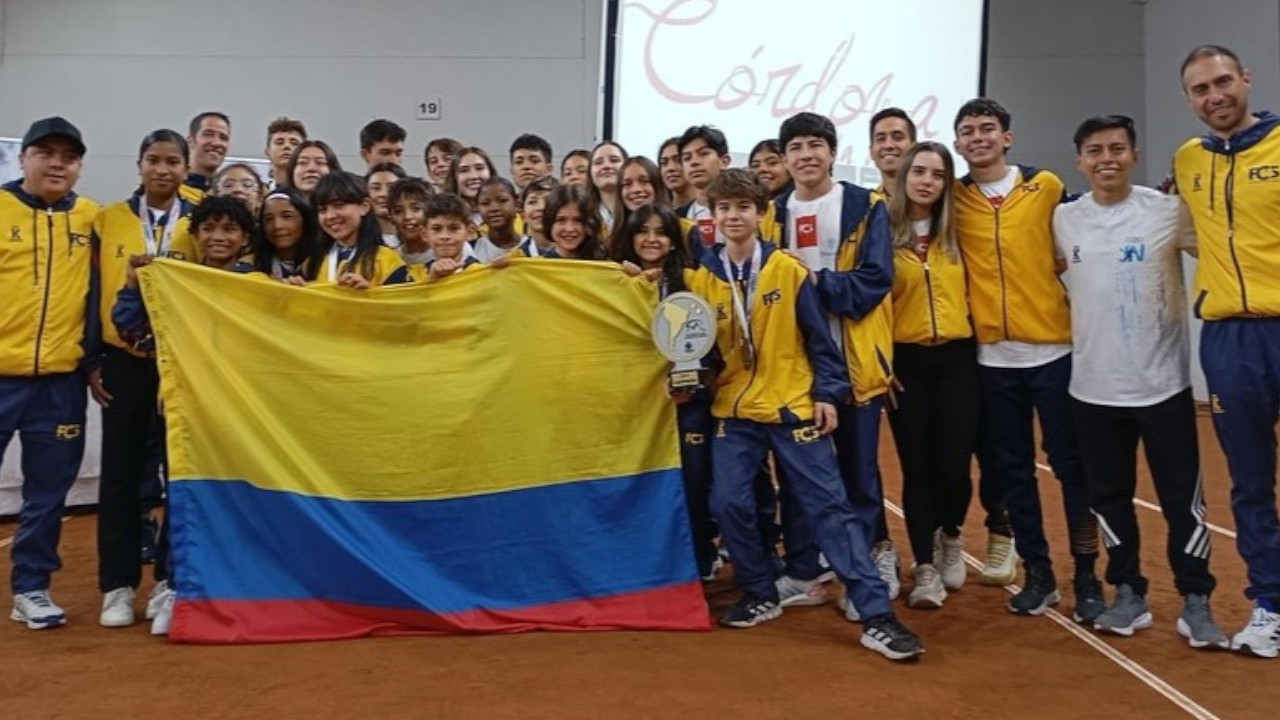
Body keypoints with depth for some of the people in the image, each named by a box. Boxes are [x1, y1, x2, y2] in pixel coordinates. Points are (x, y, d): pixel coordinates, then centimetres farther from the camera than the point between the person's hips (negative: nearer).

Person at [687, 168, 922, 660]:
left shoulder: (789, 269, -3)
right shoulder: (701, 278, 3)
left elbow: (817, 336, -2)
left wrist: (829, 392, -7)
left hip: (793, 406, -3)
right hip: (733, 411, 3)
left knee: (830, 506, -4)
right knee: (729, 504, -2)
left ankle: (876, 617, -3)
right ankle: (761, 596, 21)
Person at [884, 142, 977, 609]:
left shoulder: (957, 232, 8)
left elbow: (971, 288, 17)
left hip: (956, 358, 2)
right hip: (905, 361, -2)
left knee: (954, 464, -1)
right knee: (917, 467, 1)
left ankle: (951, 537, 30)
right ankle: (925, 569, 14)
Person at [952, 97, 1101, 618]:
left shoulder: (1046, 186, 2)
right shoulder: (953, 199, 4)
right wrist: (969, 308, 2)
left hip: (1053, 348, -1)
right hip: (991, 355, 2)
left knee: (1071, 464, 4)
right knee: (1011, 469, 8)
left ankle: (1087, 577, 16)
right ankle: (1038, 573, 21)